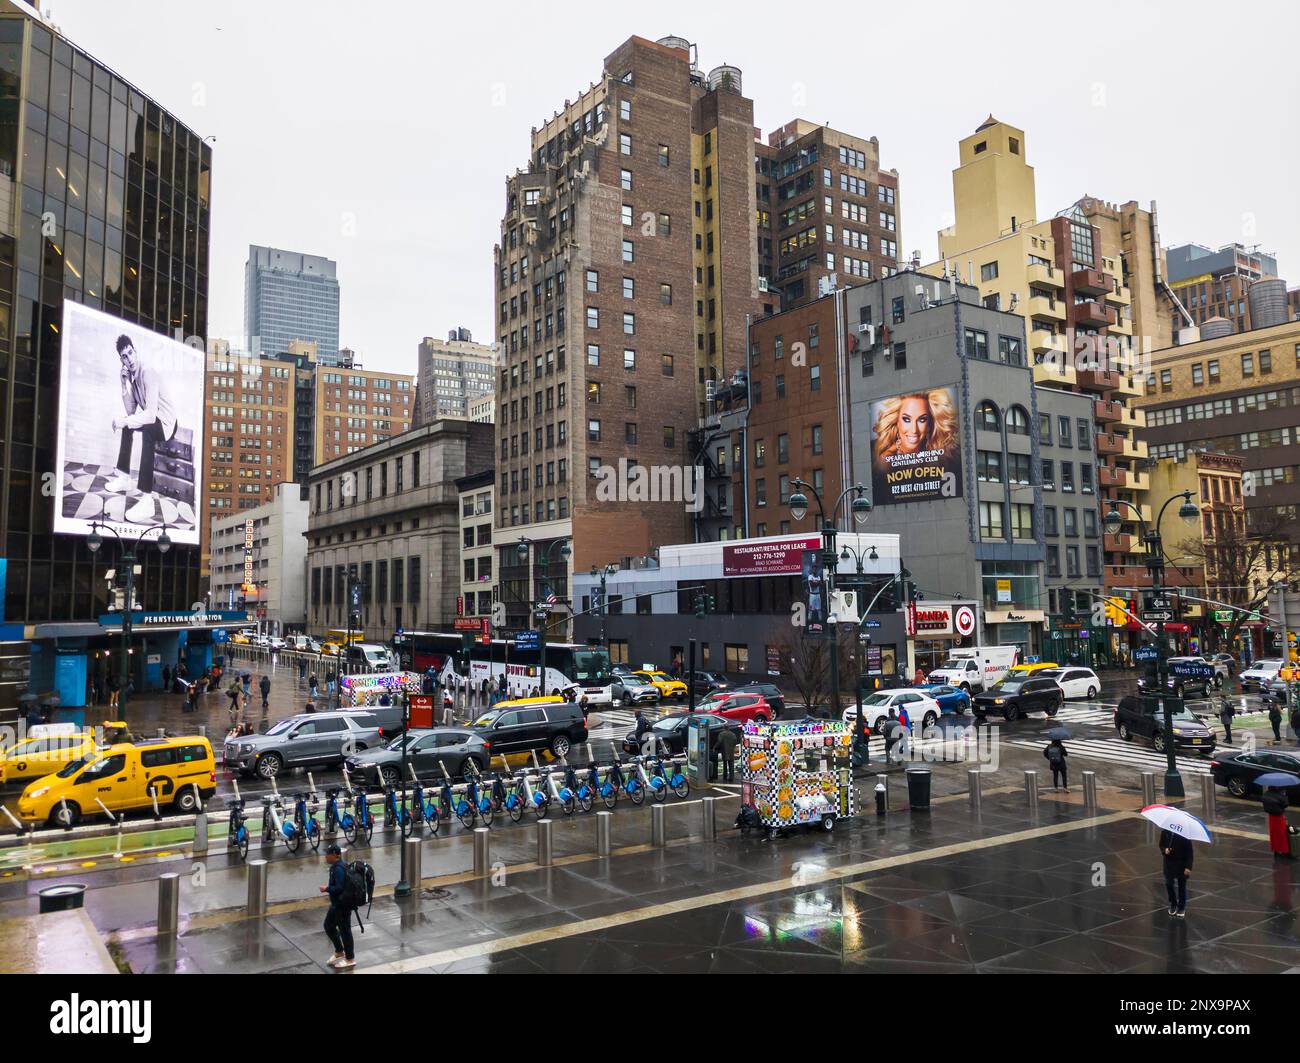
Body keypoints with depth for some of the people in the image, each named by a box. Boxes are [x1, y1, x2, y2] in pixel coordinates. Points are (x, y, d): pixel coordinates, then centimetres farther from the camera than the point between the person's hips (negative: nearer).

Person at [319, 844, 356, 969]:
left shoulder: (338, 869, -26)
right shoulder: (336, 866, 6)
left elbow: (339, 888, -30)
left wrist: (326, 889, -19)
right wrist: (328, 887, 8)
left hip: (343, 905, -10)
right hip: (336, 903, 10)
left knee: (344, 930, 3)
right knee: (328, 926, 20)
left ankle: (350, 959, 18)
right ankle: (339, 952, 37)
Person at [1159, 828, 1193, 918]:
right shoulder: (1165, 832, -6)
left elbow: (1189, 850, -14)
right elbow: (1161, 845, 7)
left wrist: (1188, 867, -17)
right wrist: (1164, 850, -17)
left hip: (1181, 864, -3)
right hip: (1169, 863, 3)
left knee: (1181, 886, 12)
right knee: (1169, 884, 7)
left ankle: (1181, 907, 30)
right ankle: (1173, 905, 30)